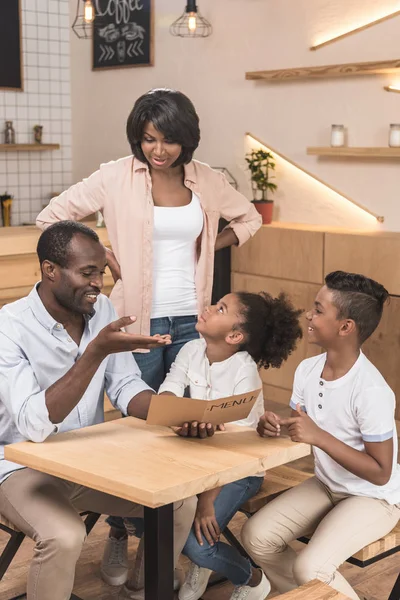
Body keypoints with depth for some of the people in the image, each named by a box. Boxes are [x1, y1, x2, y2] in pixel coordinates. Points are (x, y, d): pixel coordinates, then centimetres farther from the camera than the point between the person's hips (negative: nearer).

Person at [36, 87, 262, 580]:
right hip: (139, 318, -3)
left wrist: (209, 247, 4)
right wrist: (105, 257, -7)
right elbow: (51, 217, -2)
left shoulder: (206, 181, 3)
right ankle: (119, 534, 20)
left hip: (192, 318, 3)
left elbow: (249, 218, 19)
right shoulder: (118, 176, -6)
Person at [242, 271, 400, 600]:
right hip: (326, 485, 7)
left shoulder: (370, 391, -30)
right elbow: (299, 431, 7)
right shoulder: (308, 370, -7)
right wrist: (274, 427, -17)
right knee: (257, 536, -9)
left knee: (310, 568, -25)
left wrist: (319, 437, -33)